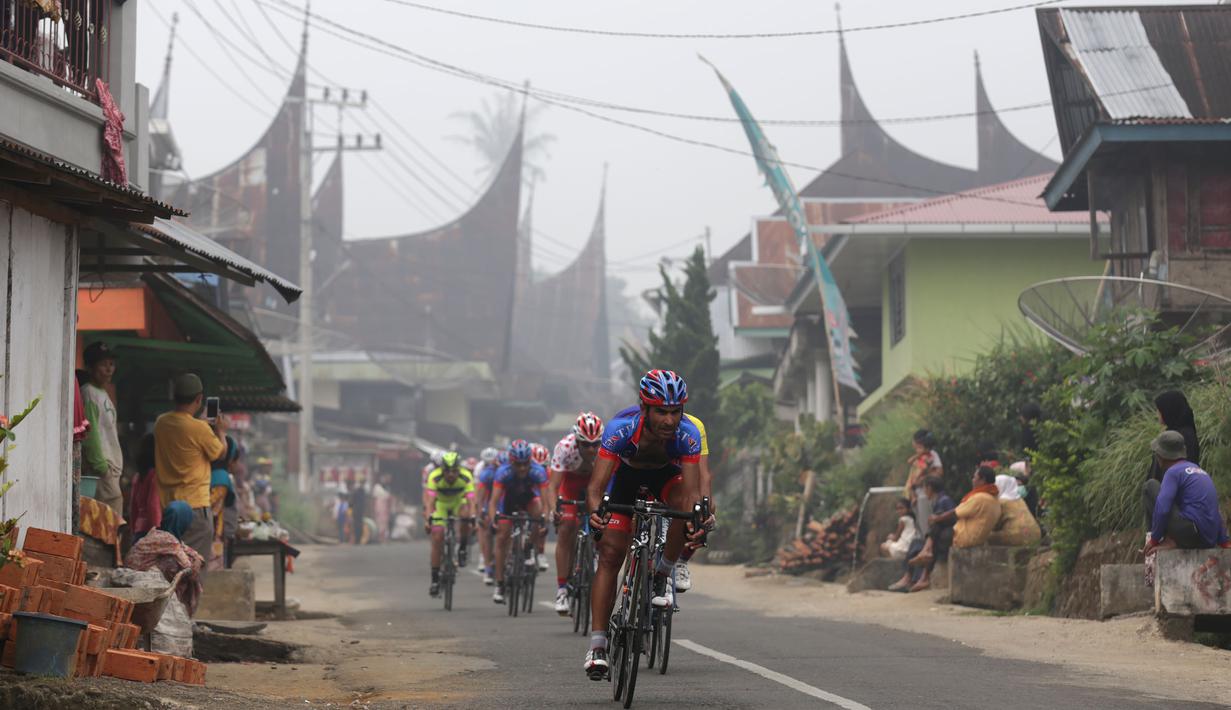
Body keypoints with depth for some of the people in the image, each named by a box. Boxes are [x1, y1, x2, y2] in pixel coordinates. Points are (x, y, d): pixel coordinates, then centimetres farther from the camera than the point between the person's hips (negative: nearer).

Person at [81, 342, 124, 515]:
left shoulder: (103, 394, 20)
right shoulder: (89, 394, -9)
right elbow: (91, 434, -15)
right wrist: (102, 466, -17)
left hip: (111, 468, 9)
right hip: (102, 469, -9)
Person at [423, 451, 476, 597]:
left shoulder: (466, 477, -30)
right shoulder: (435, 477, -31)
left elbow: (471, 501, -38)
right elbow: (430, 501, -39)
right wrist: (429, 517, -54)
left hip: (458, 502, 0)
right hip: (441, 504, 0)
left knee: (466, 515, -35)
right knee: (437, 538, -13)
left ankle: (462, 549, -12)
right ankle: (435, 579, -3)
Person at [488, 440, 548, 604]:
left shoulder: (538, 472, -35)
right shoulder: (504, 472, -35)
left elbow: (545, 498, -41)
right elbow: (494, 500, -39)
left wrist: (547, 516, -58)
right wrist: (492, 520, -55)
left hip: (529, 497, 0)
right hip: (509, 499, 0)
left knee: (538, 511, -32)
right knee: (502, 538, -7)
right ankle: (499, 585, 2)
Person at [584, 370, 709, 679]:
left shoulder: (688, 434, -34)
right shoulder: (620, 428, -37)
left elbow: (692, 491, -37)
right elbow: (596, 485, -41)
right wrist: (595, 511, -62)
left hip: (666, 474, 1)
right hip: (627, 473, -1)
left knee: (686, 507, -34)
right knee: (610, 554, -13)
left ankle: (663, 575, -9)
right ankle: (597, 644, -10)